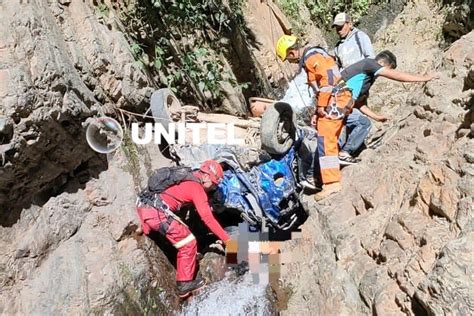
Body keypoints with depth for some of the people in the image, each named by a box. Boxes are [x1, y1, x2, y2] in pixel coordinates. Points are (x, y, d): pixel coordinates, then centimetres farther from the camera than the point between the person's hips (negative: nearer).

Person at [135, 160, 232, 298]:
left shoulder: (185, 177, 20)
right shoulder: (197, 188, -4)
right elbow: (208, 218, -9)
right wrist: (227, 239, -5)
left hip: (143, 206, 9)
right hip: (157, 213, -8)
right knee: (189, 243, 2)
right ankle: (185, 284, 9)